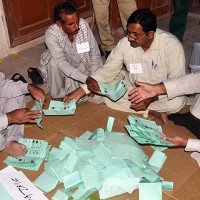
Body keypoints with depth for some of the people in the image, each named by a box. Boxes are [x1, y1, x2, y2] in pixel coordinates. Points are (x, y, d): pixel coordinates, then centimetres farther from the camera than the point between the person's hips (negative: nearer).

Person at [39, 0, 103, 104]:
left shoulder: (83, 24, -20)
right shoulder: (51, 34, -28)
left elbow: (95, 53, -13)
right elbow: (62, 63, -36)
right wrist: (87, 79, -46)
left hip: (81, 65, 2)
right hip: (63, 68, -2)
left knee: (97, 96, -17)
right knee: (54, 61, -36)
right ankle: (58, 92, -9)